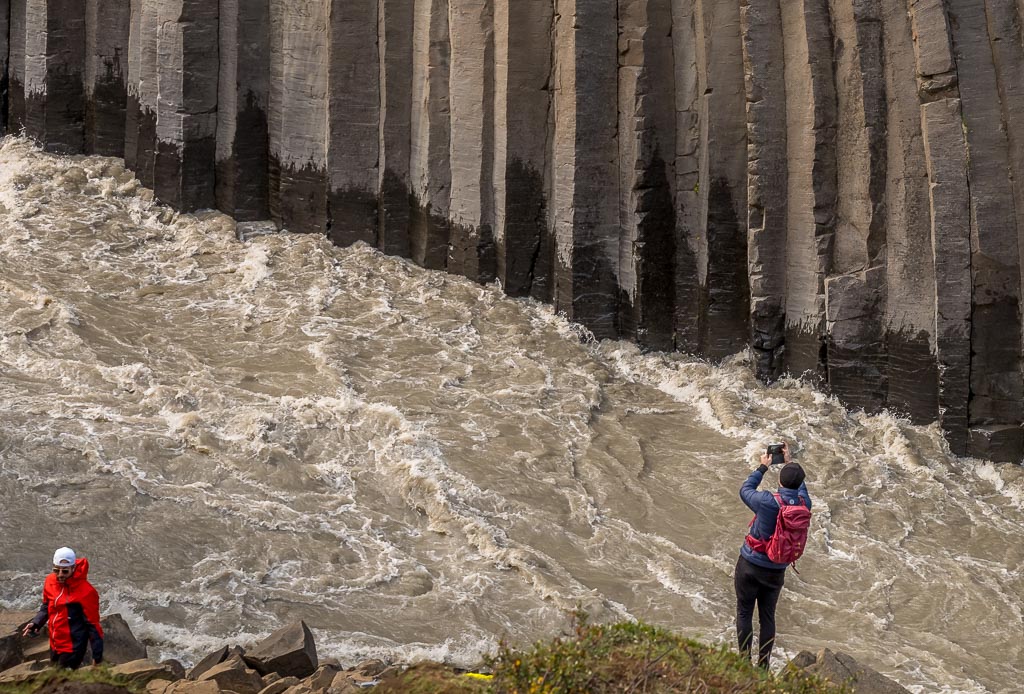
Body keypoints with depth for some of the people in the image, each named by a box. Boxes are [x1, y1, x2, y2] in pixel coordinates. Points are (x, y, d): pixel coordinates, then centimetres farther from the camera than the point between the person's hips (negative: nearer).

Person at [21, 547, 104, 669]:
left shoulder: (85, 591, -22)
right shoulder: (50, 581, -4)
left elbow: (93, 624, -17)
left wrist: (97, 656, -15)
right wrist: (35, 623, -4)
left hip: (72, 649, -7)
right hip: (55, 645, 7)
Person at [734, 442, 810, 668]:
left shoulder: (767, 502, -23)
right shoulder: (804, 505, -11)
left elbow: (745, 490, -2)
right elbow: (800, 487, 14)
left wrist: (763, 467, 8)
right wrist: (790, 462, 21)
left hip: (750, 566, -4)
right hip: (777, 571, 4)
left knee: (744, 613, 9)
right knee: (768, 617, 13)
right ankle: (763, 665, 17)